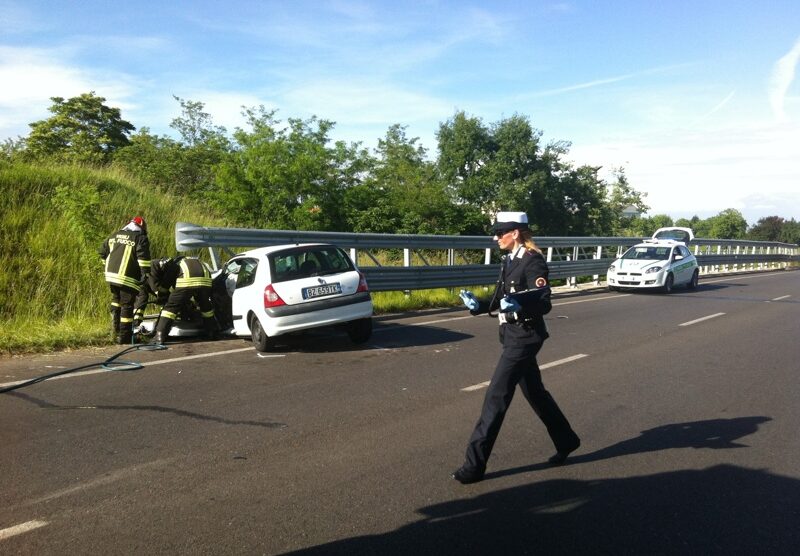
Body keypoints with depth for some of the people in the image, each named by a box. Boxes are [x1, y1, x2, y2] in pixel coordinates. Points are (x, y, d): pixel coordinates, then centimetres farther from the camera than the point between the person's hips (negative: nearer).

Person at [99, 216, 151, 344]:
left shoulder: (114, 236, 16)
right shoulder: (141, 238, -3)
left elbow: (103, 252, 21)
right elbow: (143, 258, -14)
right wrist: (146, 274, -13)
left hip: (110, 275, 6)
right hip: (127, 278, -6)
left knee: (116, 299, 28)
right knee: (127, 305, 0)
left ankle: (115, 324, 28)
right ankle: (124, 336, 4)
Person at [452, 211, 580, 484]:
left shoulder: (533, 261, -15)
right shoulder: (510, 261, 11)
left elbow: (544, 304, -21)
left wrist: (518, 307, -38)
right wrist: (478, 306, -2)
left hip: (525, 338, -9)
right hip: (513, 336, 9)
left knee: (497, 396, -7)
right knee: (534, 392, 20)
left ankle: (475, 464, 1)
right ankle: (566, 440, 38)